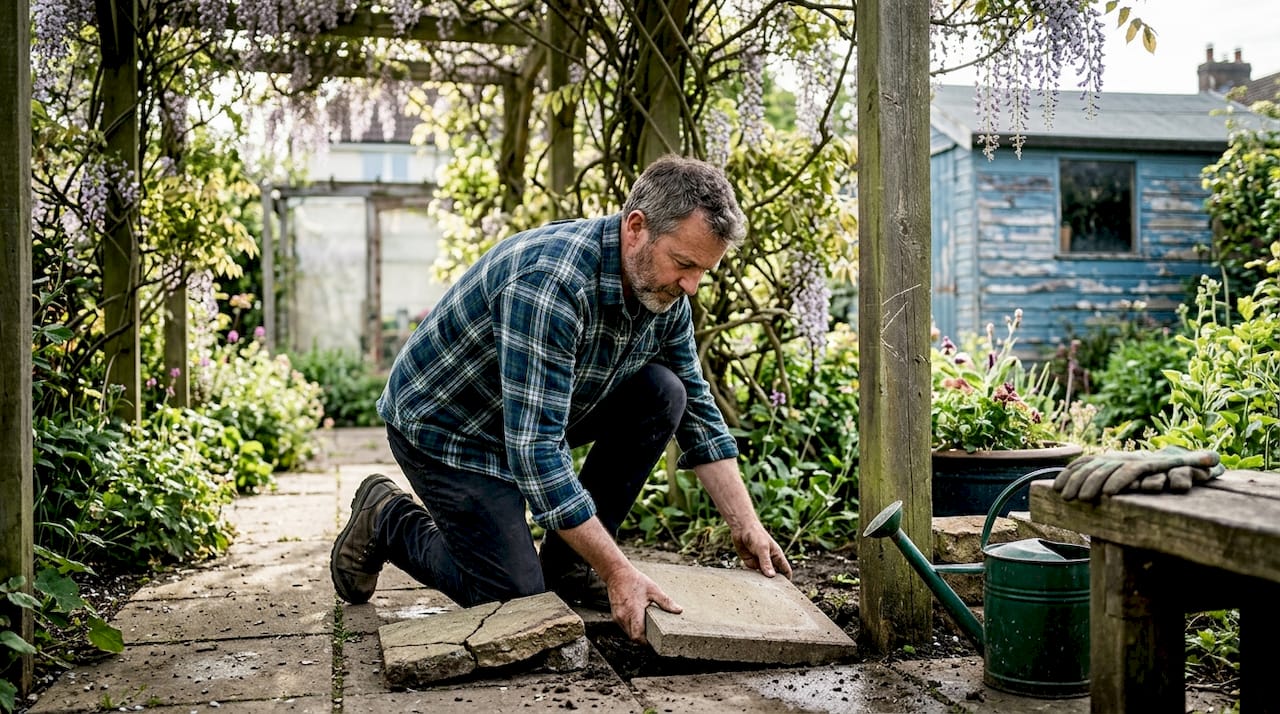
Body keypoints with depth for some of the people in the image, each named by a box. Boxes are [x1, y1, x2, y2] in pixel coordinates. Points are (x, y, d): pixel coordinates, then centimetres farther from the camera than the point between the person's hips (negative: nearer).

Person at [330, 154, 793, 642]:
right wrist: (618, 573, -34)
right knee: (518, 598, -10)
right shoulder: (547, 283, -36)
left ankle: (568, 563, 0)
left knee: (662, 393, -11)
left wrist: (745, 526, -2)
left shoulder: (663, 290, -10)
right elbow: (535, 451, -37)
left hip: (543, 412, 7)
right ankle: (388, 521, 14)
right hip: (442, 427, -7)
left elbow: (697, 409, 3)